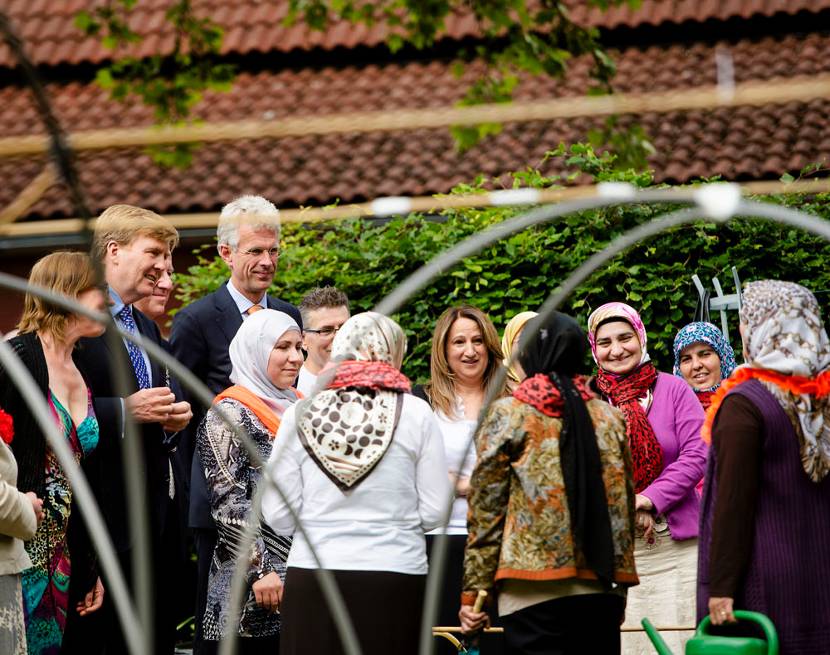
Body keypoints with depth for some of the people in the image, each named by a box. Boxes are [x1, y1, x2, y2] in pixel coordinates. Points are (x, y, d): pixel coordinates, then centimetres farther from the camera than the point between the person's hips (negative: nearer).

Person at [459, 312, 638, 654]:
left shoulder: (506, 415, 0)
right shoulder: (610, 417, 11)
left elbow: (485, 510, -2)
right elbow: (623, 507, 15)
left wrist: (473, 590, 2)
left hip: (534, 593, -4)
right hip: (600, 590, 4)